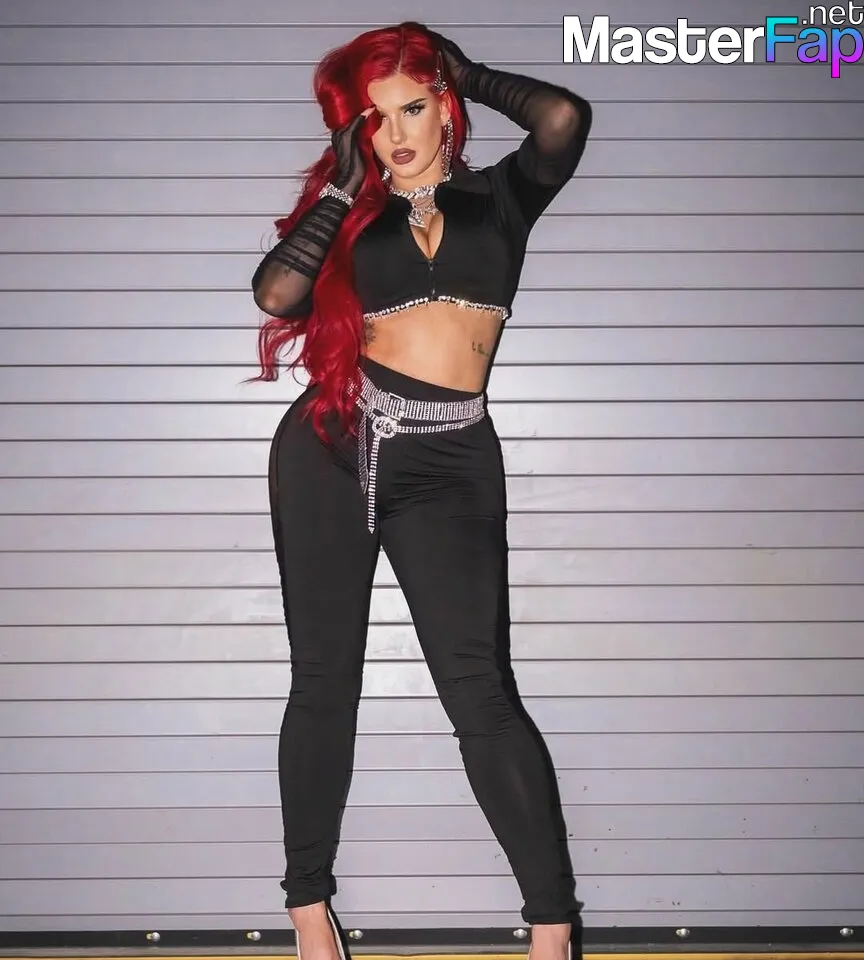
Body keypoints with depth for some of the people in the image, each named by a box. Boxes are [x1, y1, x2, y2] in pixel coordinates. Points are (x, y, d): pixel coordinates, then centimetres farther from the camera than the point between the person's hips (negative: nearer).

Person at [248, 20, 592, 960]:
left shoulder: (498, 195, 12)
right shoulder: (350, 211, 13)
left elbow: (564, 117, -7)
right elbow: (276, 291, -6)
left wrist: (469, 74, 9)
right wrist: (345, 182, 3)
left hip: (450, 463, -1)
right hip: (333, 447, 2)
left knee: (480, 690, -10)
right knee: (324, 680, 6)